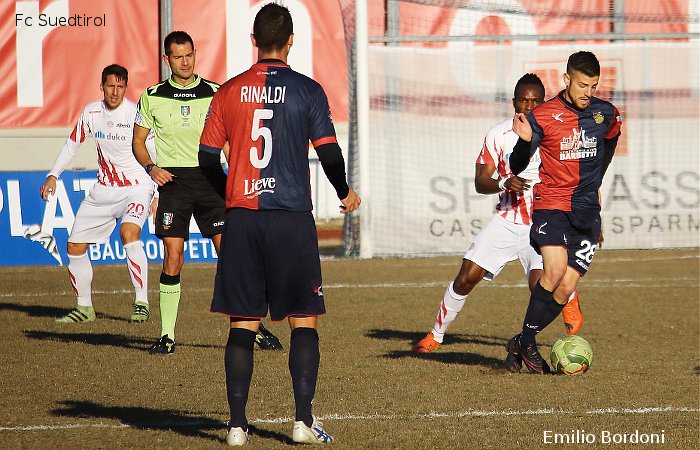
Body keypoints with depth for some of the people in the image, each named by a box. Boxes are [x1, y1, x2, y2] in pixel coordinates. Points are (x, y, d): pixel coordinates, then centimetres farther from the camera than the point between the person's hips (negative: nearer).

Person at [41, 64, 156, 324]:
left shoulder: (136, 113, -15)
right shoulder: (91, 113, 0)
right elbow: (72, 144, 15)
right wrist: (53, 176, 7)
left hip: (137, 187, -6)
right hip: (104, 190, 6)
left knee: (128, 232, -32)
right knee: (75, 245, 4)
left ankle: (141, 304, -28)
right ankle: (84, 307, 23)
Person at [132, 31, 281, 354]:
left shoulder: (214, 93, 5)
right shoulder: (153, 97, 4)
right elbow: (138, 141, 11)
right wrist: (151, 167, -8)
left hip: (209, 179, 1)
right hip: (172, 181, 0)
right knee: (173, 258, -6)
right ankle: (167, 335, 2)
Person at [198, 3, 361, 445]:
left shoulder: (229, 91, 5)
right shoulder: (307, 90, -3)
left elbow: (208, 158, 7)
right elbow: (330, 154, -4)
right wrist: (345, 193, 16)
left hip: (241, 217, 2)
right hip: (292, 217, -2)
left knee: (243, 323, 6)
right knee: (303, 321, 5)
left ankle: (237, 423, 3)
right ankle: (304, 420, -1)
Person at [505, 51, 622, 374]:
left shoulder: (606, 114, 4)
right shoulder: (543, 116, -8)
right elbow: (516, 168, -6)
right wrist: (525, 141, -25)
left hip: (587, 212, 4)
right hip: (551, 205, -4)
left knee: (566, 288, -5)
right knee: (555, 270, -26)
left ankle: (522, 344, 11)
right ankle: (526, 341, -12)